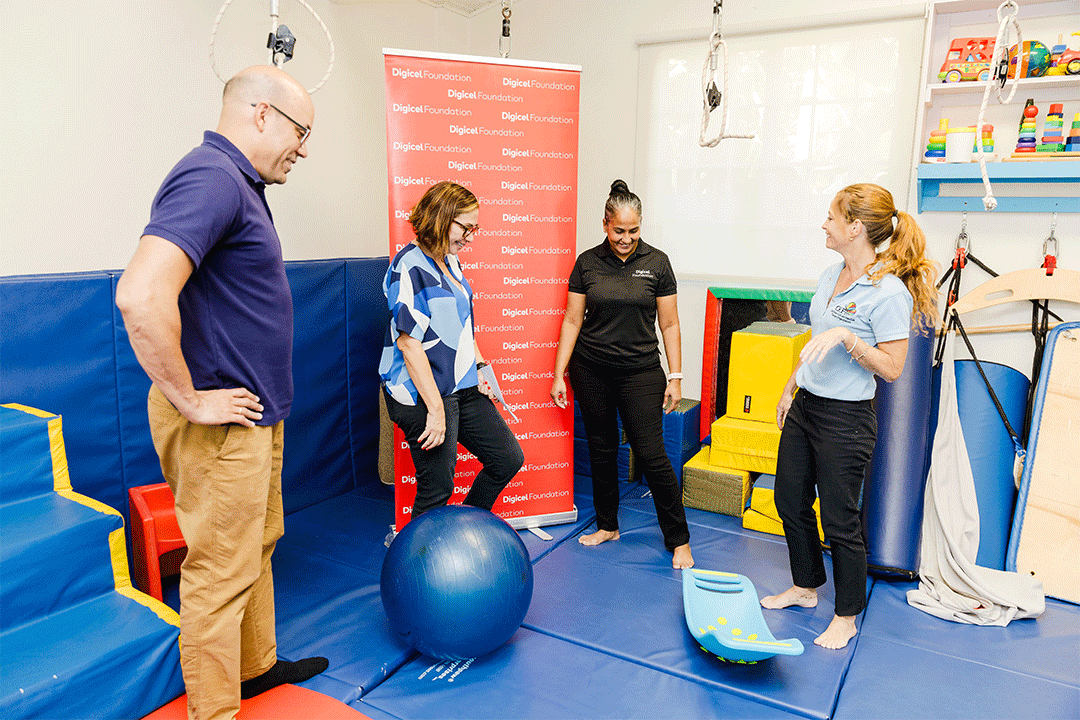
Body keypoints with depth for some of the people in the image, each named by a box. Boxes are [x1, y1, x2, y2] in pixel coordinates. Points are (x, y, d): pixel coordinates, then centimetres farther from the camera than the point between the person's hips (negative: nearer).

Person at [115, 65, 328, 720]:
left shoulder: (239, 183, 13)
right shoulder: (211, 178, -20)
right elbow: (141, 297, -34)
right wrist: (189, 400, -23)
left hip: (255, 415, 10)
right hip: (221, 424, -10)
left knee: (258, 546, 22)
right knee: (222, 573, 4)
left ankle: (257, 666, 41)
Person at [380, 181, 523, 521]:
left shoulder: (451, 261, 12)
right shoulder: (410, 266, -15)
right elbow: (409, 343, -21)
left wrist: (479, 366, 10)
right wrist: (435, 409, -22)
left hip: (464, 388, 9)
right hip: (424, 394, -9)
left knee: (508, 459, 14)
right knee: (437, 487, -1)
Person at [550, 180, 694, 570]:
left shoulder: (656, 262, -1)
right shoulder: (587, 262, 1)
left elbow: (669, 324, 2)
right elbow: (572, 320, 4)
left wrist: (675, 376, -2)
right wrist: (559, 374, 1)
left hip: (640, 370, -2)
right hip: (591, 370, 2)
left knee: (651, 454, -4)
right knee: (602, 449, 12)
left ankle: (679, 540, 11)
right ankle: (607, 525, 30)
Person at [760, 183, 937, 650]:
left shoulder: (889, 292, -18)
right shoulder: (830, 276, 7)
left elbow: (892, 368, -18)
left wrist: (846, 336, -28)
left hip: (845, 418, -8)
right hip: (804, 406, 9)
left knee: (839, 519, 4)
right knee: (790, 502, 17)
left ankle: (846, 617, 25)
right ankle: (805, 587, 38)